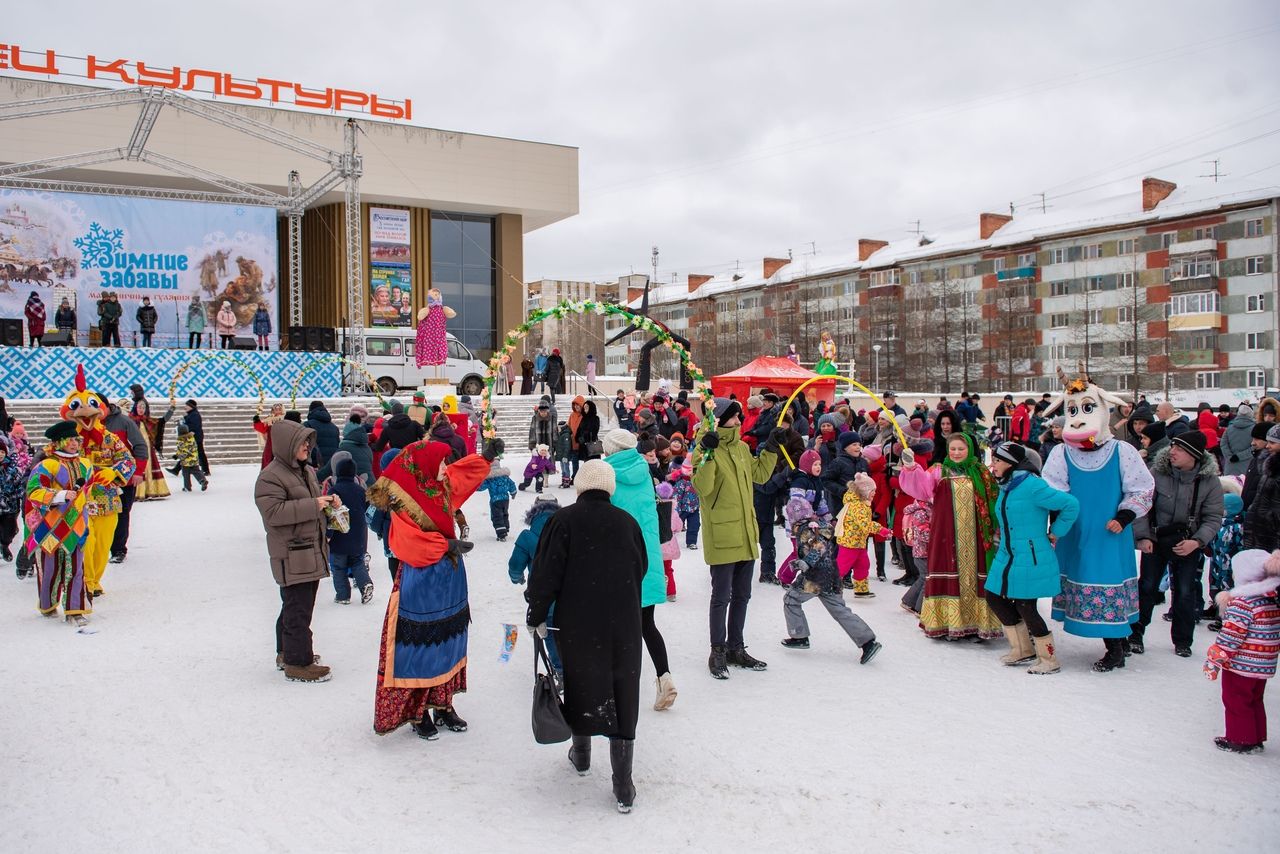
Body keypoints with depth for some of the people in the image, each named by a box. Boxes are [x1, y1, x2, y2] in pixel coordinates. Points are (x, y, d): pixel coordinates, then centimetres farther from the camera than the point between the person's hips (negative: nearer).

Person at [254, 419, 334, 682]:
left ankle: (287, 652, 33)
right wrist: (313, 505, -25)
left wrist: (329, 502, 6)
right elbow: (273, 512, -26)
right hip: (291, 555, -10)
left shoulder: (306, 471, 15)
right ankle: (298, 664, 3)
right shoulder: (270, 477, -15)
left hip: (312, 550, 10)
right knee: (298, 609, -5)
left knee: (296, 606, 19)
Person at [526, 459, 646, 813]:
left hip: (577, 625, -1)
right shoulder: (627, 522, 2)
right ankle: (623, 787, 6)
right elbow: (641, 570, 15)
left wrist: (536, 615, 3)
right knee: (623, 697, 5)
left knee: (581, 685, 19)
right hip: (623, 626, 1)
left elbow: (546, 572, -8)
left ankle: (581, 754, 39)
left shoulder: (564, 520, -6)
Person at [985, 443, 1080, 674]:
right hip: (1006, 557, 9)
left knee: (1025, 607, -3)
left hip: (1031, 559, -9)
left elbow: (1071, 504, -18)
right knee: (994, 599, 11)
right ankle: (1023, 650, 27)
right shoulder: (1005, 487, 9)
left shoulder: (1031, 485, -18)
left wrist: (1055, 532, -9)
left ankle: (1050, 660, 14)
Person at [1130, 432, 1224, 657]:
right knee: (1147, 587, 3)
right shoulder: (1157, 473, -13)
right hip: (1155, 540, 0)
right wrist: (1142, 537, -15)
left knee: (1185, 592, 3)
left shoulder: (1210, 481, -11)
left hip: (1189, 545, 0)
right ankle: (1135, 633, 17)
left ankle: (1183, 641, 19)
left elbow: (1213, 518, -7)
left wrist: (1197, 541, -21)